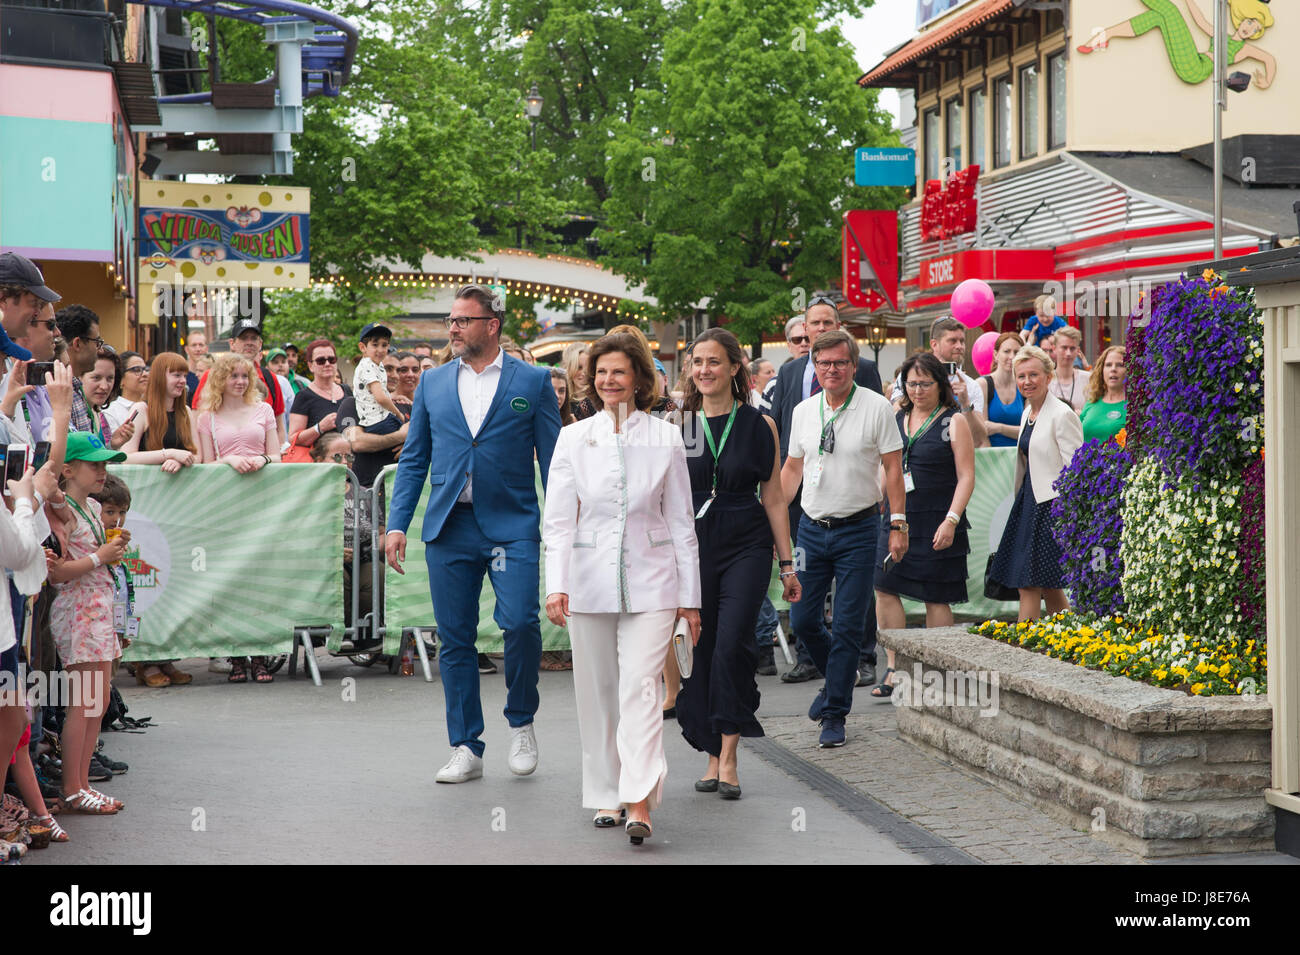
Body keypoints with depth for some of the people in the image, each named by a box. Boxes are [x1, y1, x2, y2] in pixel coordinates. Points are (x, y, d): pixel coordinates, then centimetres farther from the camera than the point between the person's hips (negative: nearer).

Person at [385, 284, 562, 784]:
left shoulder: (532, 382, 3)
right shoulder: (432, 383, 12)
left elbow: (553, 459, 3)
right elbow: (413, 458, 14)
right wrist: (397, 523, 4)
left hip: (511, 526, -3)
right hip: (449, 529, 3)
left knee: (520, 622, -17)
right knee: (454, 639, 4)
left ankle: (521, 723, 8)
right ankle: (466, 749, 14)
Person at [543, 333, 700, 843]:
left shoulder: (665, 438, 3)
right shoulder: (573, 438, 5)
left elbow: (681, 522, 7)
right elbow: (558, 520, 3)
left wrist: (690, 596, 6)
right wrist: (556, 585, -10)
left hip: (650, 580, -2)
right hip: (590, 580, 2)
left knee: (640, 687, -13)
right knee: (597, 694, 7)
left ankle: (640, 802, -19)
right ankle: (605, 796, 20)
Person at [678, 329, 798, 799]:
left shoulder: (759, 425, 3)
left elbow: (774, 498, 7)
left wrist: (787, 564, 6)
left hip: (746, 547, -2)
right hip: (691, 544, 2)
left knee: (731, 646, -15)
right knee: (698, 650, 3)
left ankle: (728, 757, -11)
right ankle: (713, 755, 15)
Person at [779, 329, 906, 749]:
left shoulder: (877, 408, -6)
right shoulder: (803, 411, 7)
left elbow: (893, 469, -4)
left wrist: (898, 524, -7)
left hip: (858, 529, -4)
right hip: (811, 527, 4)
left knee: (848, 626, -3)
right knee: (803, 620, 6)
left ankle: (835, 714, 6)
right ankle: (839, 674, 34)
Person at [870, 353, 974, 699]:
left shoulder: (954, 422, -2)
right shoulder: (897, 420, 12)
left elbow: (966, 477, -6)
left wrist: (951, 520, -15)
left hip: (937, 523, -5)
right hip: (896, 517, 5)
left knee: (936, 598, 0)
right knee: (885, 588, -4)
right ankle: (894, 668, 4)